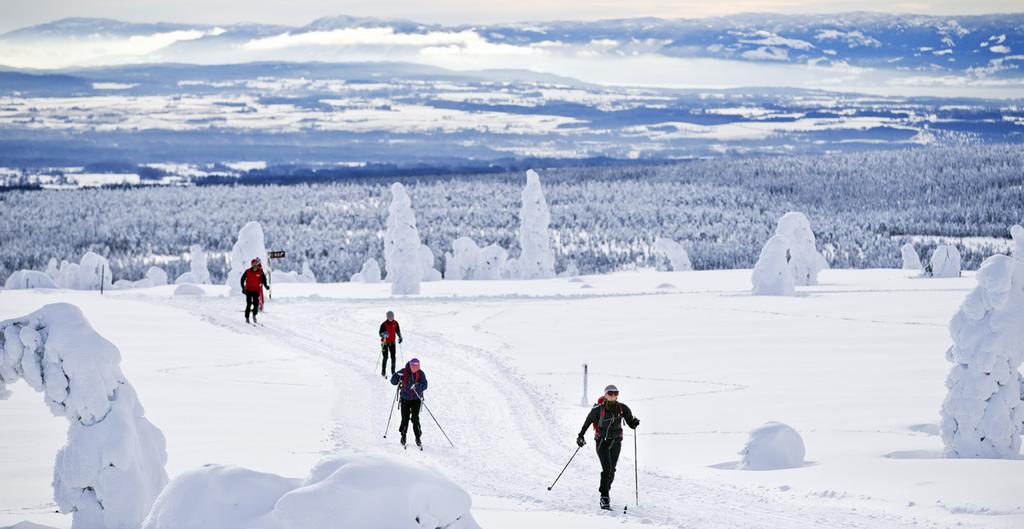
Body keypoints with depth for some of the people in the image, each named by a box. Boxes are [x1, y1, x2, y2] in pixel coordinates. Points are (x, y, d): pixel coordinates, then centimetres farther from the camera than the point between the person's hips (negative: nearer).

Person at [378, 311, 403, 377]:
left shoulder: (395, 323, 0)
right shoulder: (384, 324, -15)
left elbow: (398, 331, 14)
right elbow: (380, 333, -16)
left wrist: (400, 337, 4)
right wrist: (384, 335, -36)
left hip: (392, 342, 4)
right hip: (385, 342, -4)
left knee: (393, 357, 3)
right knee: (385, 357, -7)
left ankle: (393, 371, 14)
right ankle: (383, 372, 5)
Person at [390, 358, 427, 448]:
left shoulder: (421, 374, -7)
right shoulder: (404, 372, -8)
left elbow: (424, 386, -17)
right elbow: (393, 382, -7)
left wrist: (417, 386, -37)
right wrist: (397, 376, -28)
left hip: (416, 399, 0)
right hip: (405, 399, 0)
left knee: (415, 418, -10)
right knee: (405, 419, -1)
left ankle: (418, 438, 0)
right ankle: (403, 436, 20)